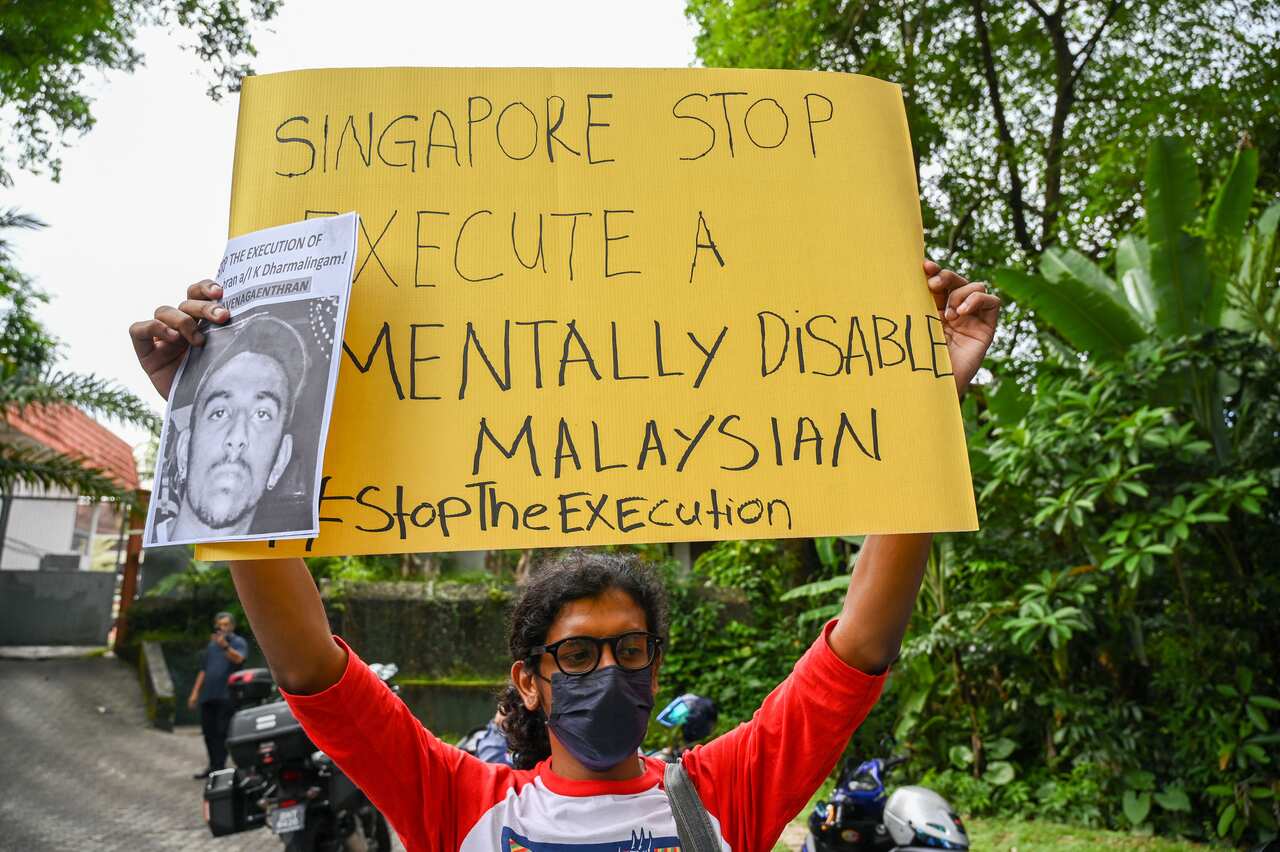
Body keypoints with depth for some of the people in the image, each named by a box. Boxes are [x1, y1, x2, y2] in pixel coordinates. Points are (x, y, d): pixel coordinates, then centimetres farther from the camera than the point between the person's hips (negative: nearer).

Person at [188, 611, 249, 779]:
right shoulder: (211, 645, 19)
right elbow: (203, 670, 22)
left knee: (222, 732, -7)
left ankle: (219, 766, -3)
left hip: (226, 695, -6)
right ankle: (213, 765, 20)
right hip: (208, 695, 6)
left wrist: (225, 646, -36)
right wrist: (195, 692, 16)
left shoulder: (239, 642, 0)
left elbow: (238, 659, -21)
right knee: (208, 731, 9)